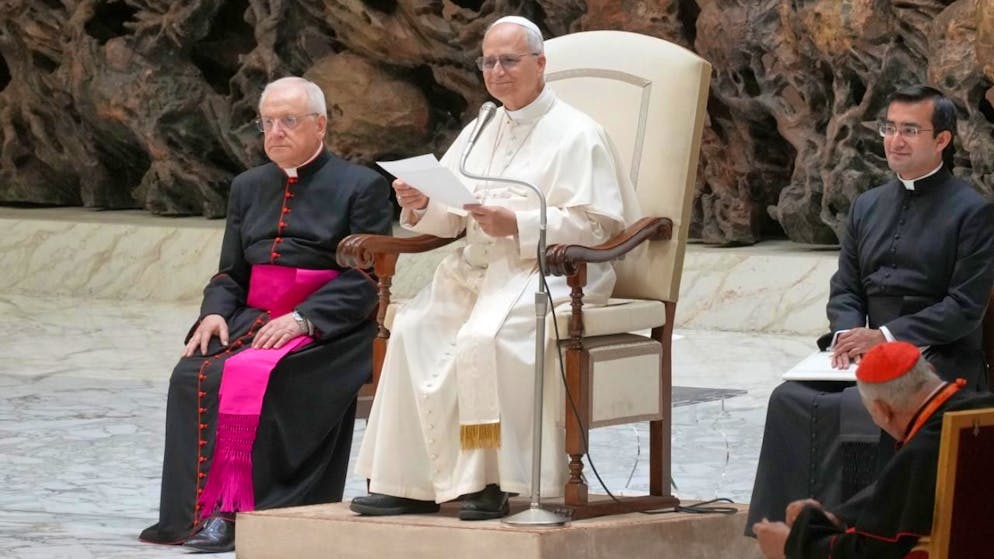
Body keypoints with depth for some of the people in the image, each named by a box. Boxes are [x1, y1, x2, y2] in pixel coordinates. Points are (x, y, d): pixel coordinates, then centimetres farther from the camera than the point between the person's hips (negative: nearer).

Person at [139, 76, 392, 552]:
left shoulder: (362, 187, 3)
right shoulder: (249, 187, 22)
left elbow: (367, 277, -6)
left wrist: (303, 319, -19)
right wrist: (215, 313, -2)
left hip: (327, 330, -5)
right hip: (252, 319, 5)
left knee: (250, 376, -33)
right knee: (193, 375, -25)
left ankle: (233, 511, -29)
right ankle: (201, 509, -28)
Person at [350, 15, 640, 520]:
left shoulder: (575, 134, 0)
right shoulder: (481, 132, 22)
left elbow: (595, 224, -10)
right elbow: (450, 218, 19)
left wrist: (517, 225, -19)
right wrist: (421, 206, -5)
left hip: (547, 272, -7)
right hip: (478, 270, 7)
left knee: (483, 338, -33)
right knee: (413, 331, -19)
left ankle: (489, 481, -25)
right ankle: (407, 481, -19)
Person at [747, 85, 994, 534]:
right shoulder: (868, 206, 17)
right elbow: (845, 289, 17)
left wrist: (886, 337, -17)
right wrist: (849, 333, -7)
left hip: (939, 359, -6)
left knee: (857, 410, -32)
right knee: (790, 400, -20)